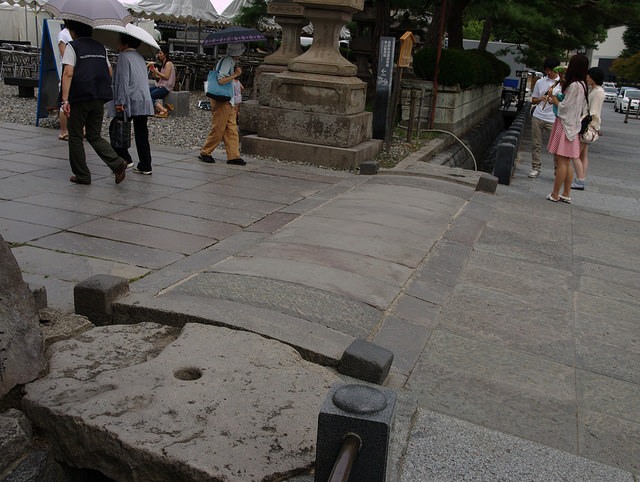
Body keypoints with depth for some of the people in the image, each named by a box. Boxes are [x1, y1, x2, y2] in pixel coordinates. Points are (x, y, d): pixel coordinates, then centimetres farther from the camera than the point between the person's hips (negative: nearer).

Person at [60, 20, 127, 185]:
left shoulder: (72, 46, -4)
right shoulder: (100, 47, 14)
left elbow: (68, 73, -14)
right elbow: (110, 72, 16)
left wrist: (65, 100, -17)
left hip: (79, 98, -5)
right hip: (99, 98, 5)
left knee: (75, 136, 8)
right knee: (94, 136, 13)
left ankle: (82, 175, 10)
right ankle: (117, 163, -9)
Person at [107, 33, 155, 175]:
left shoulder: (124, 56, -7)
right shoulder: (140, 57, 19)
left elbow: (123, 80, -15)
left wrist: (120, 102, -17)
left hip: (130, 102, -7)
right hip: (144, 101, 7)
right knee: (141, 133, 8)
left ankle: (125, 159, -2)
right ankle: (145, 166, 7)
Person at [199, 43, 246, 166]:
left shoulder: (230, 61, 15)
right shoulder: (227, 61, -16)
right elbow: (221, 80, -24)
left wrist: (235, 73, 9)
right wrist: (235, 74, -17)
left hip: (228, 101, 10)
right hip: (221, 100, -10)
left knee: (232, 129, 7)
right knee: (218, 129, -2)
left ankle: (233, 156, 9)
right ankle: (205, 153, 10)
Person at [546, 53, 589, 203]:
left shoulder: (574, 86, -17)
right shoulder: (582, 85, 13)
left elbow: (564, 107, -15)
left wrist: (555, 99, 1)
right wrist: (557, 100, 10)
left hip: (565, 126, -10)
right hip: (571, 126, 10)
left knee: (561, 161, -5)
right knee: (566, 162, 13)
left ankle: (555, 194, 0)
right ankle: (566, 194, 19)